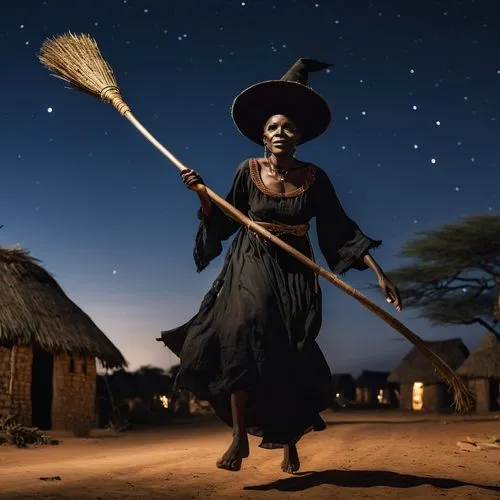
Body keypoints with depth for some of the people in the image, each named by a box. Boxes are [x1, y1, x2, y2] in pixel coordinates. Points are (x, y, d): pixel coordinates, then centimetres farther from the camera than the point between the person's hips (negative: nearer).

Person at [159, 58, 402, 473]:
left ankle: (290, 442, 22)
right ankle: (240, 438, -16)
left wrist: (378, 272, -8)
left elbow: (342, 229, -3)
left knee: (290, 363, 0)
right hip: (251, 269, 0)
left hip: (295, 275, 1)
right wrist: (203, 195, -13)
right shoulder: (248, 171, -2)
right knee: (243, 331, -25)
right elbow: (224, 224, 4)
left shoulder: (313, 178, -3)